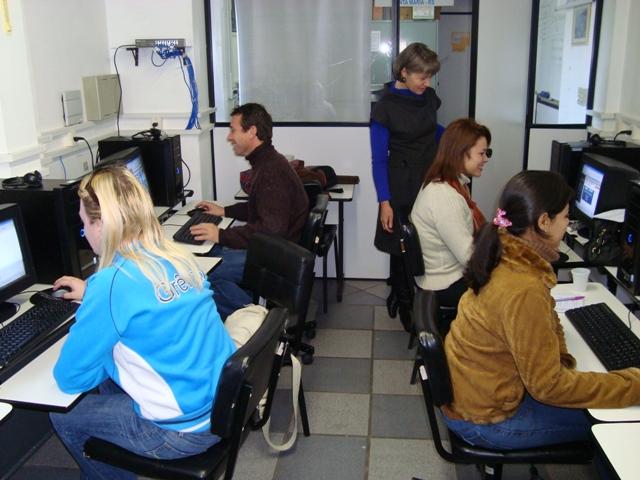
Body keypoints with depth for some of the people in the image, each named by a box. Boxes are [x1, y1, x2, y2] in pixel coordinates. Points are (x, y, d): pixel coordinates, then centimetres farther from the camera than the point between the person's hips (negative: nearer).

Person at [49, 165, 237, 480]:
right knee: (109, 385, 27)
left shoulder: (113, 282, -22)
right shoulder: (176, 256, -1)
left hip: (188, 429, -7)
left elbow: (69, 378, -11)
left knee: (62, 416, 14)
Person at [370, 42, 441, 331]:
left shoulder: (429, 97, 5)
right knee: (402, 248, 4)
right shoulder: (385, 107, -9)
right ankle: (404, 304, 22)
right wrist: (384, 202, -13)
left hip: (431, 180, 4)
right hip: (402, 185, -4)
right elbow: (379, 158, -9)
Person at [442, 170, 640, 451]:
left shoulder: (507, 257, -6)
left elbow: (546, 321, 10)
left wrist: (561, 361, -6)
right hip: (483, 419, -8)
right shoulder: (523, 291, -32)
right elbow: (548, 386, -24)